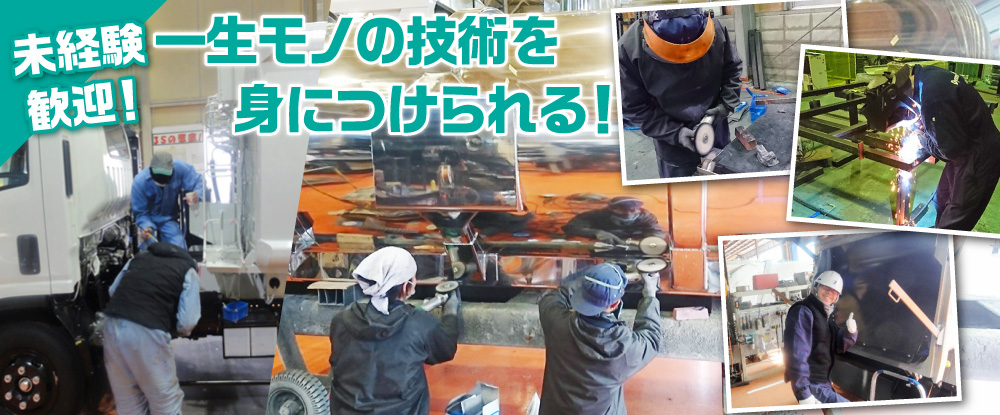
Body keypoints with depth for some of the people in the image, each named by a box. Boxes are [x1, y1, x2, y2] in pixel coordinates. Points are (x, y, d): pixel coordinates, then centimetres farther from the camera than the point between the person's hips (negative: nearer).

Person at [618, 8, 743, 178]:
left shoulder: (715, 30, -20)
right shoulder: (629, 49, -28)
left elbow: (733, 68, 0)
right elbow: (634, 107, -19)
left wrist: (726, 104, -13)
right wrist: (674, 132, -24)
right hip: (670, 137, -3)